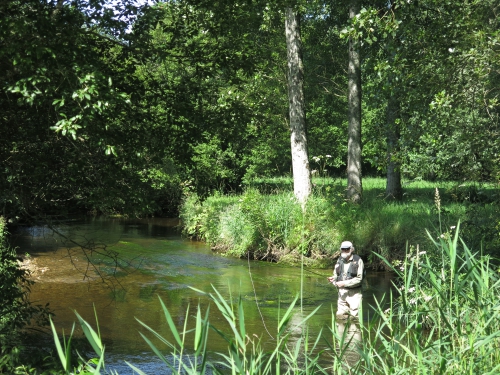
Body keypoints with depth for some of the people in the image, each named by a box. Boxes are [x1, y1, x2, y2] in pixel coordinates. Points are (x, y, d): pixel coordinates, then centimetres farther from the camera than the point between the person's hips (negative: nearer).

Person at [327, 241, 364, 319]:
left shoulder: (358, 260, -11)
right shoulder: (340, 260, 7)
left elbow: (359, 279, -15)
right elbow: (336, 274, 14)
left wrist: (344, 283, -20)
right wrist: (333, 278, -10)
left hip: (354, 292, -5)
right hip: (342, 292, 5)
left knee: (354, 316, -3)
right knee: (340, 315, 8)